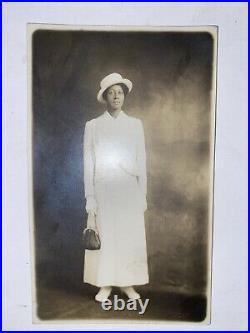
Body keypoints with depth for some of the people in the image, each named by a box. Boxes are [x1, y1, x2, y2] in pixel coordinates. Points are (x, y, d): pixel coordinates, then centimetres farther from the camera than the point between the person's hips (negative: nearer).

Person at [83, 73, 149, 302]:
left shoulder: (135, 124, 7)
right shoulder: (93, 126, 4)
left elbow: (141, 161, 6)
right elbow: (88, 163, 2)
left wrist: (143, 194, 2)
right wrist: (89, 196, -3)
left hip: (129, 190, 1)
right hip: (103, 190, -1)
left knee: (130, 238, 3)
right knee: (104, 237, 3)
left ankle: (128, 284, 20)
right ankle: (105, 285, 19)